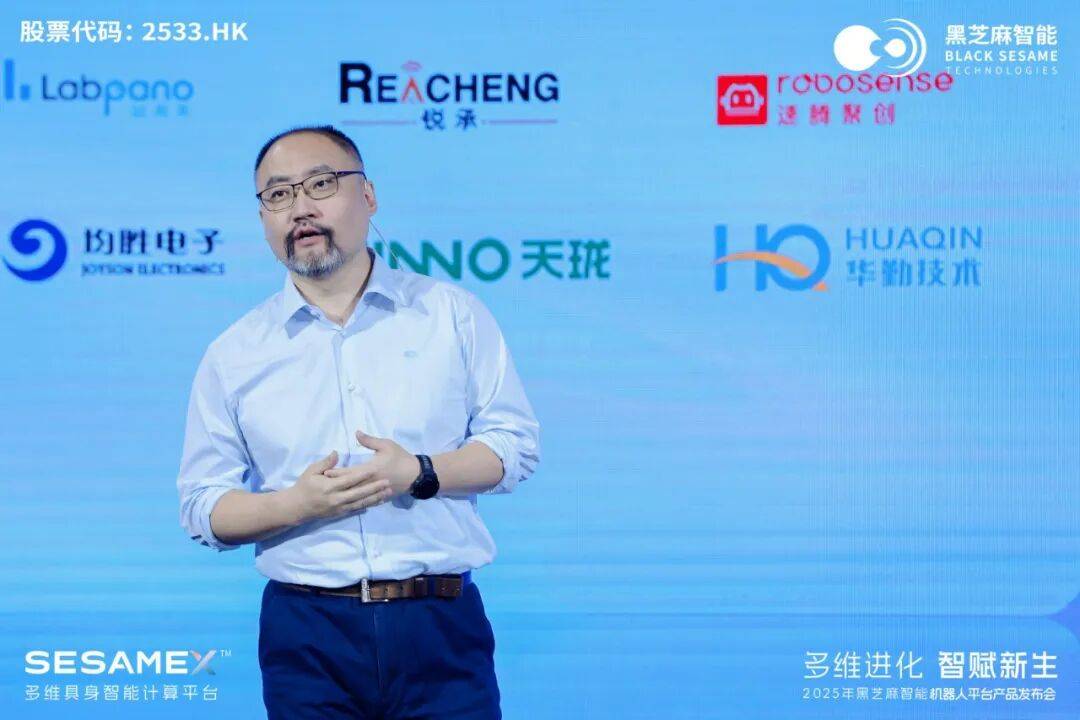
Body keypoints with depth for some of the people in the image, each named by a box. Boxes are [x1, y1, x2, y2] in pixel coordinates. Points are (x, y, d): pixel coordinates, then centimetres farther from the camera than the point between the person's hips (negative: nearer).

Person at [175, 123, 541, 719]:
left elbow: (516, 443, 5)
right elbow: (202, 506, 6)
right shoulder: (233, 355, 7)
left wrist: (420, 473, -12)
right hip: (308, 635, 1)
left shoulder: (452, 313, 6)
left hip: (440, 627, 0)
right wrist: (296, 504, -13)